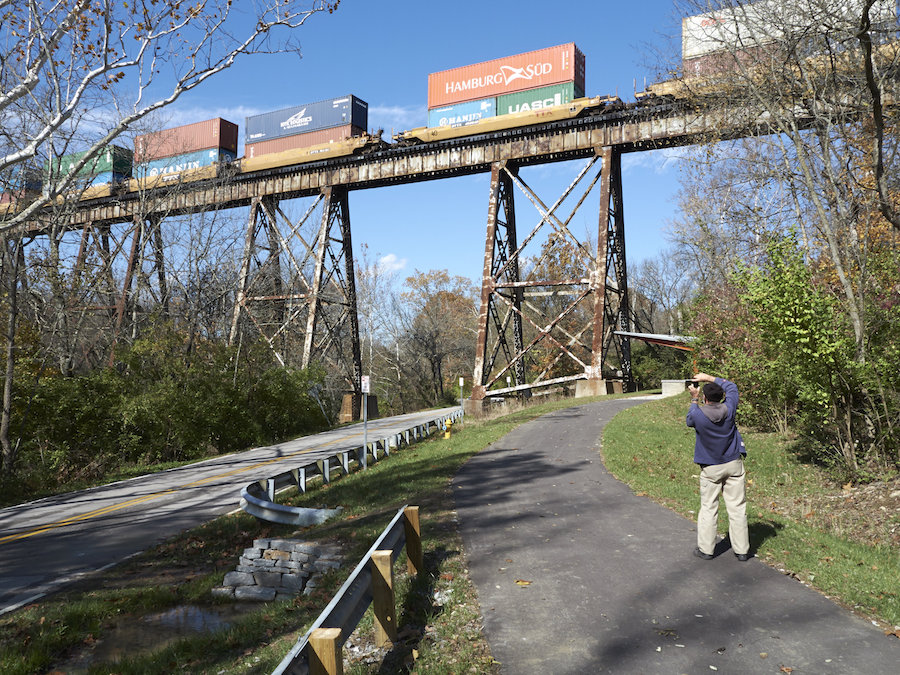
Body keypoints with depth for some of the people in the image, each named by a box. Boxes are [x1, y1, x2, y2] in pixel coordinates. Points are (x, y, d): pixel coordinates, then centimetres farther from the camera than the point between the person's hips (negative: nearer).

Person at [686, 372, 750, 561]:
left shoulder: (698, 414, -18)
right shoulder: (728, 409, -11)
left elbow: (689, 420, 9)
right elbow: (731, 386, 9)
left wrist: (694, 399, 12)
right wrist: (709, 377, 10)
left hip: (710, 469, -2)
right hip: (733, 464, 2)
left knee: (708, 508, 7)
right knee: (737, 507, 6)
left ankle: (705, 549, 12)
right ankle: (742, 549, 13)